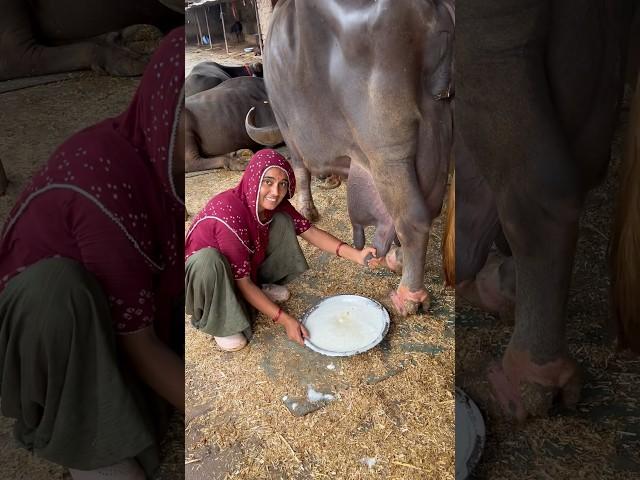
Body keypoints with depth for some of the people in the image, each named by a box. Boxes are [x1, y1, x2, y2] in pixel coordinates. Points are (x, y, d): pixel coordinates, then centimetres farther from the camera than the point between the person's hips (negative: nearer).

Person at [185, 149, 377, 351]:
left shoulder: (275, 204, -16)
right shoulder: (231, 215, -37)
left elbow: (310, 231, -13)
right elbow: (242, 282, -33)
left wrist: (356, 255, -28)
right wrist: (285, 320, -32)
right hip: (207, 270, -6)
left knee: (282, 221, -12)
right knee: (208, 259, -42)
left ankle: (262, 286, 7)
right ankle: (219, 322, -13)